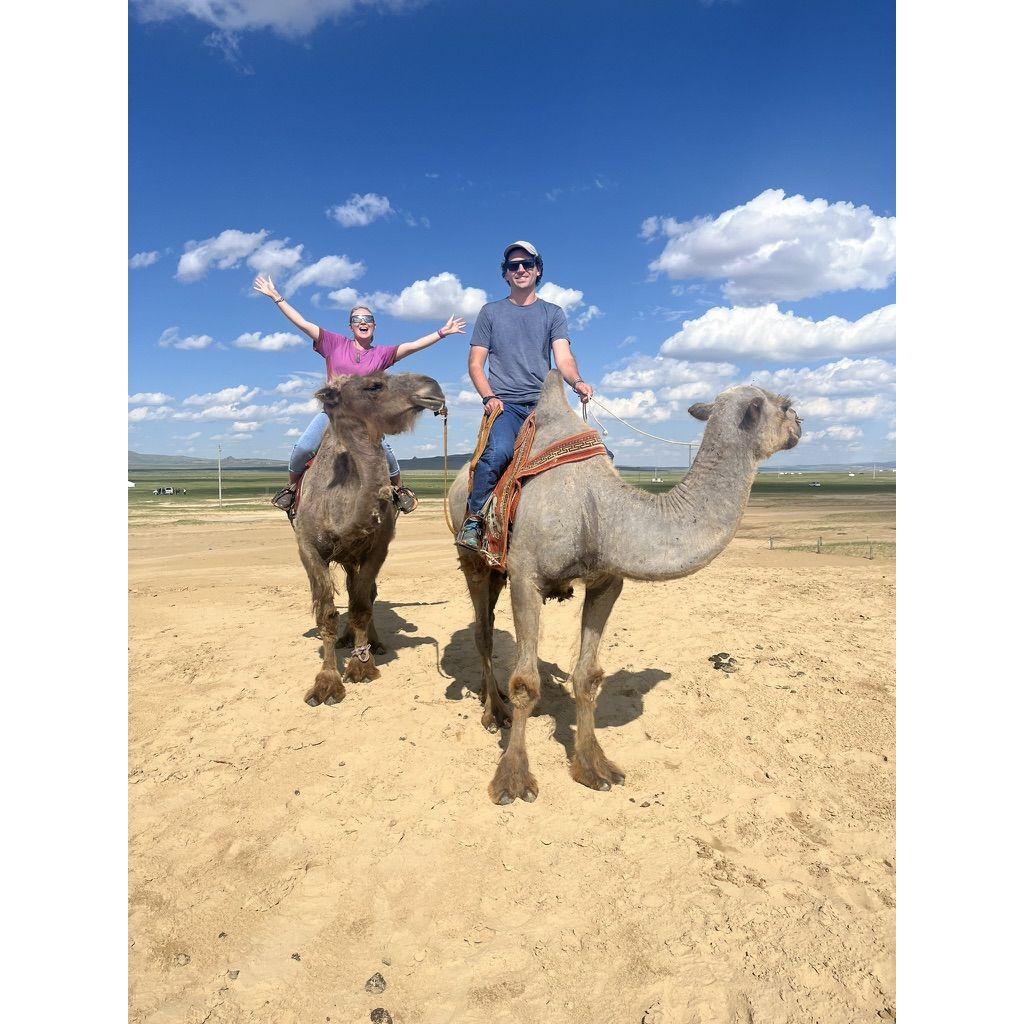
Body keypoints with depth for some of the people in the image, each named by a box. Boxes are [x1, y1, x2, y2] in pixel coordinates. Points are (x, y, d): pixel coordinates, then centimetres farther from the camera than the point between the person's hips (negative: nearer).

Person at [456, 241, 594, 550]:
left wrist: (577, 381, -21)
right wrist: (489, 397, -8)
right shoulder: (491, 312, 16)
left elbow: (563, 357, 2)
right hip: (504, 404, -2)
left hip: (543, 403, 2)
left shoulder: (553, 313, 17)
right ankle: (473, 519, -21)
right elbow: (475, 364, 11)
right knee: (499, 450, -33)